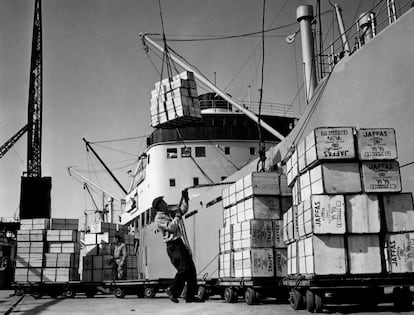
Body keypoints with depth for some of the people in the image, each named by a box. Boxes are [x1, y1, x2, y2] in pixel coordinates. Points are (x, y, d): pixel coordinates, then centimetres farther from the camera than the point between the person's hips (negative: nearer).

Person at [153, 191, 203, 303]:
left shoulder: (170, 213, 16)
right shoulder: (159, 217, -9)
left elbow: (183, 210, 25)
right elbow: (171, 227, -22)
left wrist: (185, 198, 14)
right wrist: (178, 216, -15)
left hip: (180, 243, 9)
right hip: (172, 245, -8)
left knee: (191, 269, 2)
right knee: (183, 269, -17)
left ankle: (190, 295, 5)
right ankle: (172, 291, 0)